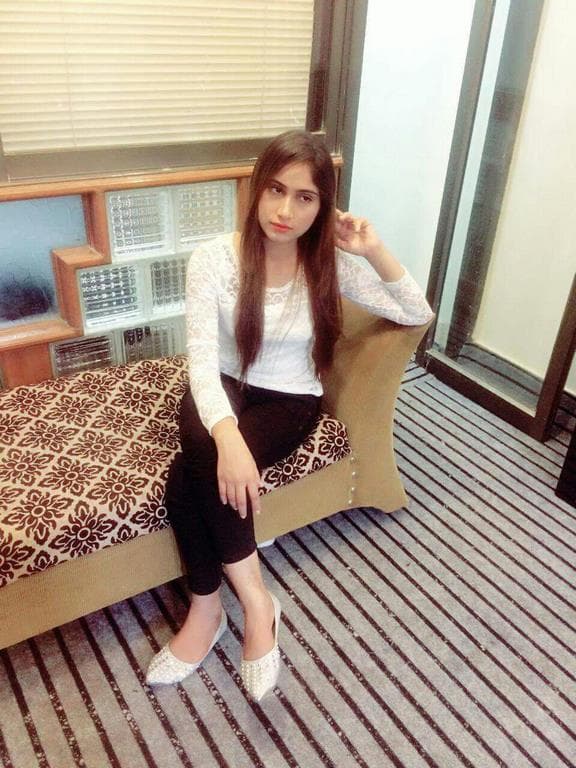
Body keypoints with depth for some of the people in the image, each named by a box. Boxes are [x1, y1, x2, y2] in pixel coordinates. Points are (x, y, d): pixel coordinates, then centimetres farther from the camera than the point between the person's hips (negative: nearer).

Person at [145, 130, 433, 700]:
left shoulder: (332, 262, -8)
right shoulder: (213, 258, -13)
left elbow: (418, 315, -3)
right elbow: (202, 358, -23)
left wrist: (375, 251, -17)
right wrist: (227, 436, -40)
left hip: (289, 400, -1)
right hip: (225, 389, 1)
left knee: (191, 474, -27)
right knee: (206, 460, -33)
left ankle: (206, 610, -6)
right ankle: (257, 603, -14)